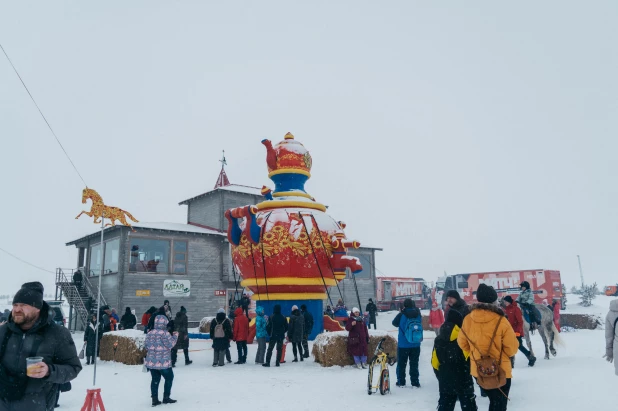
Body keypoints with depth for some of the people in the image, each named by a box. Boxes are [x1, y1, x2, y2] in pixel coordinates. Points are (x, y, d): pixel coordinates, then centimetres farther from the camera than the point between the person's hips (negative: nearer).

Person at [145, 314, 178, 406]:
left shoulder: (150, 333, 3)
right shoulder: (165, 333, -16)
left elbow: (146, 345, 7)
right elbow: (170, 344, -13)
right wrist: (175, 336, -1)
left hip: (151, 361, 6)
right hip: (163, 361, -6)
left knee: (155, 379, 13)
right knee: (169, 377, 12)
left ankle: (154, 399, 13)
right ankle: (166, 397, 15)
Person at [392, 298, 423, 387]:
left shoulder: (401, 315, -15)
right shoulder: (418, 314, -5)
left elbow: (395, 323, 2)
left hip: (403, 344, -3)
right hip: (416, 344, 3)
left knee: (401, 363, 11)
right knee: (414, 363, 12)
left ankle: (401, 382, 16)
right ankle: (415, 382, 14)